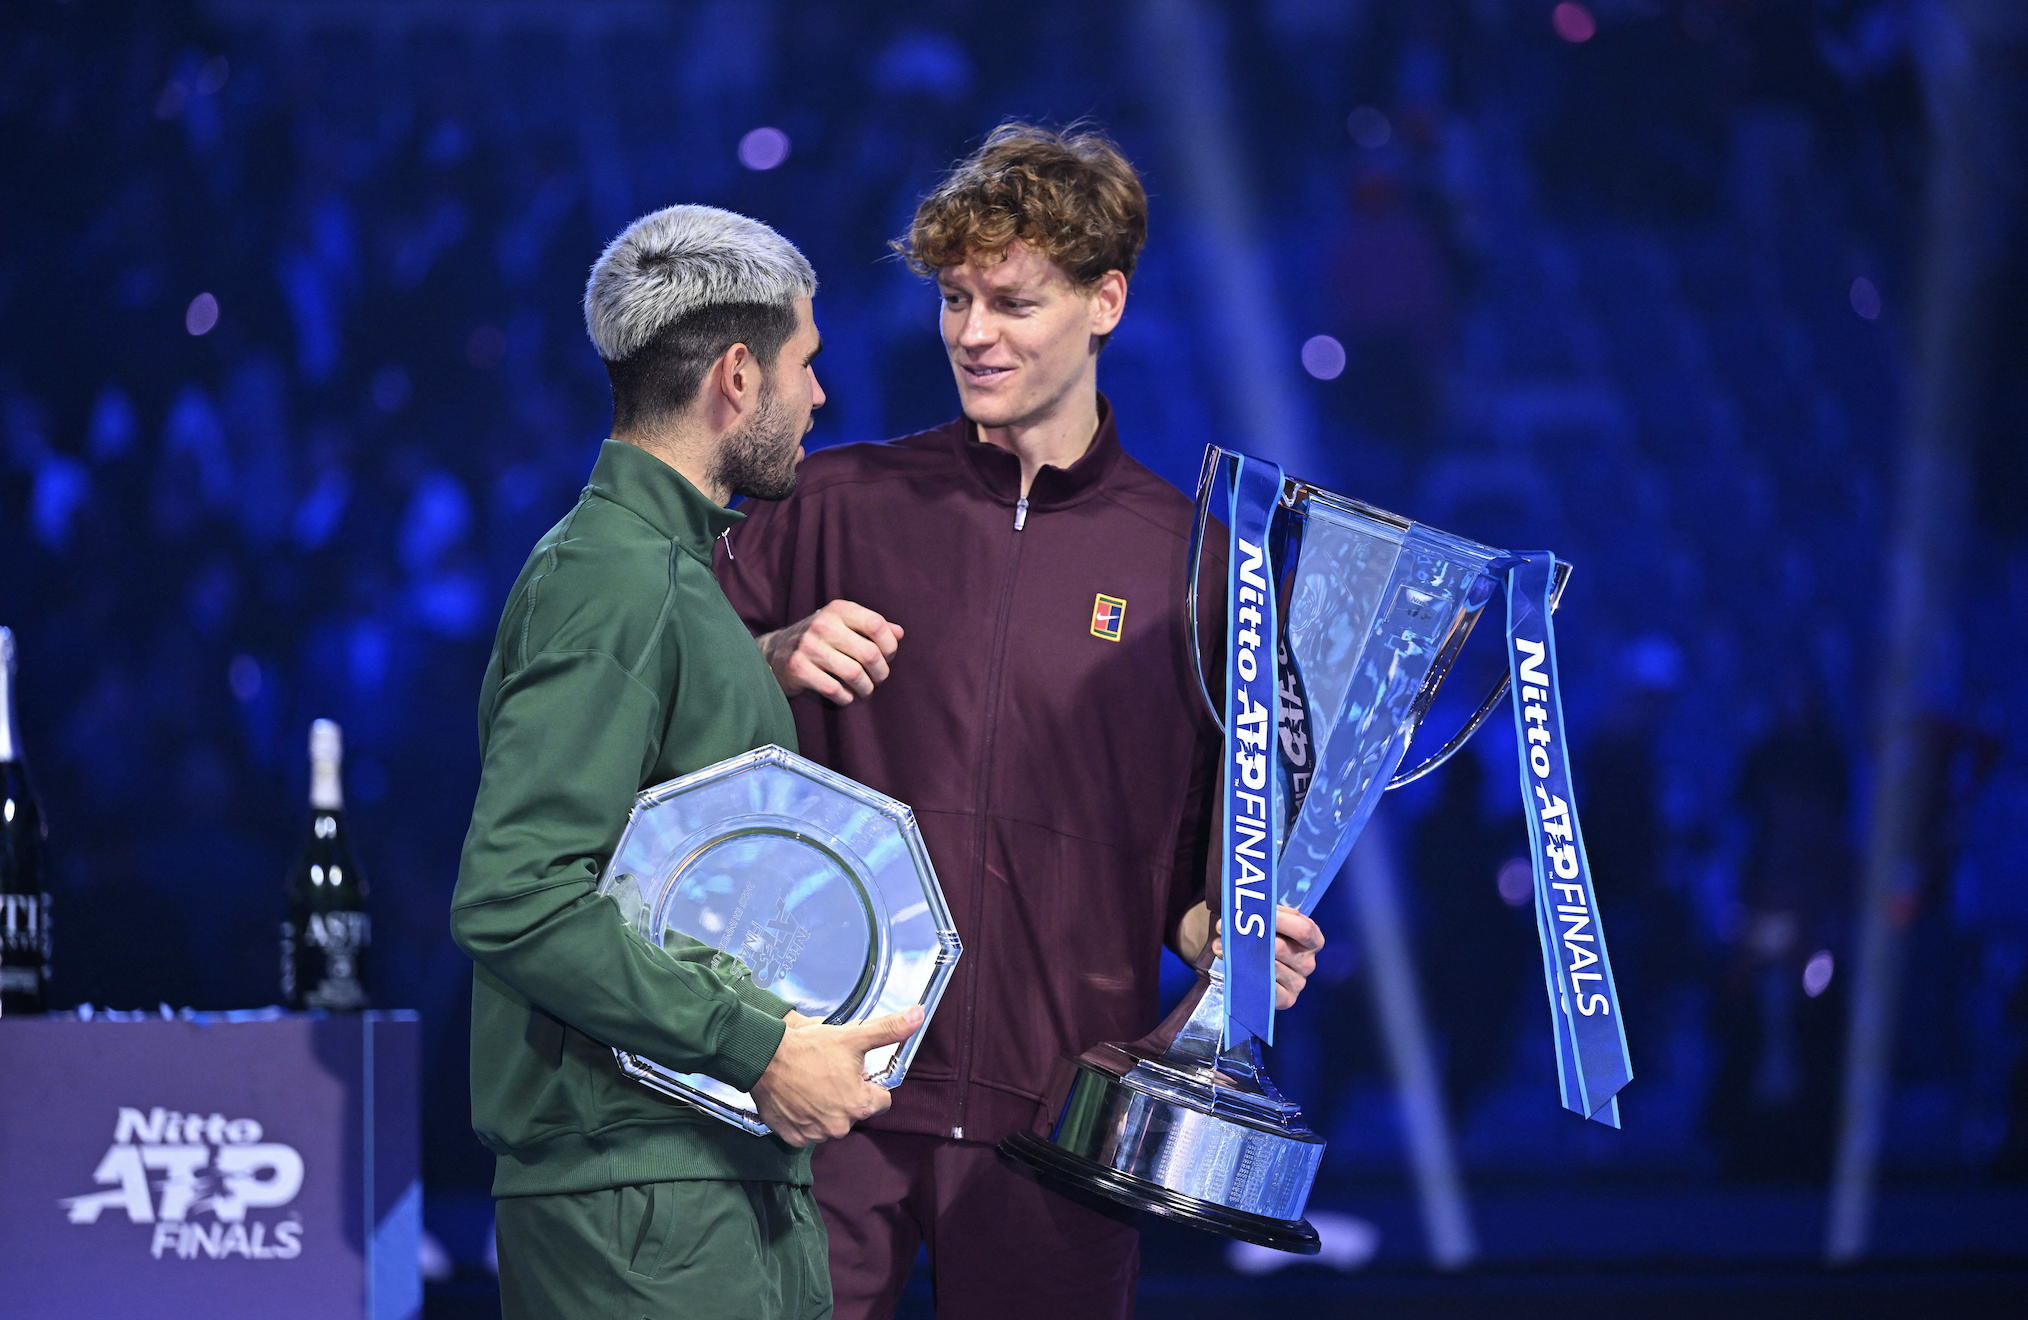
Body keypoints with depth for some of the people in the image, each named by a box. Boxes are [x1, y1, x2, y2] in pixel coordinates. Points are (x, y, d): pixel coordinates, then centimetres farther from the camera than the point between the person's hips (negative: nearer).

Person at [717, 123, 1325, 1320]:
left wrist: (1224, 936, -6)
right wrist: (777, 663, -8)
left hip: (1057, 1116, 1)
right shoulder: (838, 503, 7)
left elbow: (1206, 838, 14)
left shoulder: (1192, 557, 8)